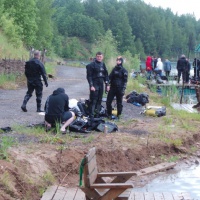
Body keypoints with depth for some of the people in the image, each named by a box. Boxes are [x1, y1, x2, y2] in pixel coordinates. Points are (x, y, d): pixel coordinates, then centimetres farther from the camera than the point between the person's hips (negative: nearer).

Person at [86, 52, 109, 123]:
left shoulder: (103, 64, 11)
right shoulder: (92, 64, -8)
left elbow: (106, 75, 17)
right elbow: (89, 76, -10)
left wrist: (107, 84, 12)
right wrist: (91, 85, -17)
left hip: (101, 84, 6)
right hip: (94, 85, -6)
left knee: (99, 101, 10)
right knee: (93, 101, -10)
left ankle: (97, 115, 19)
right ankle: (91, 116, -10)